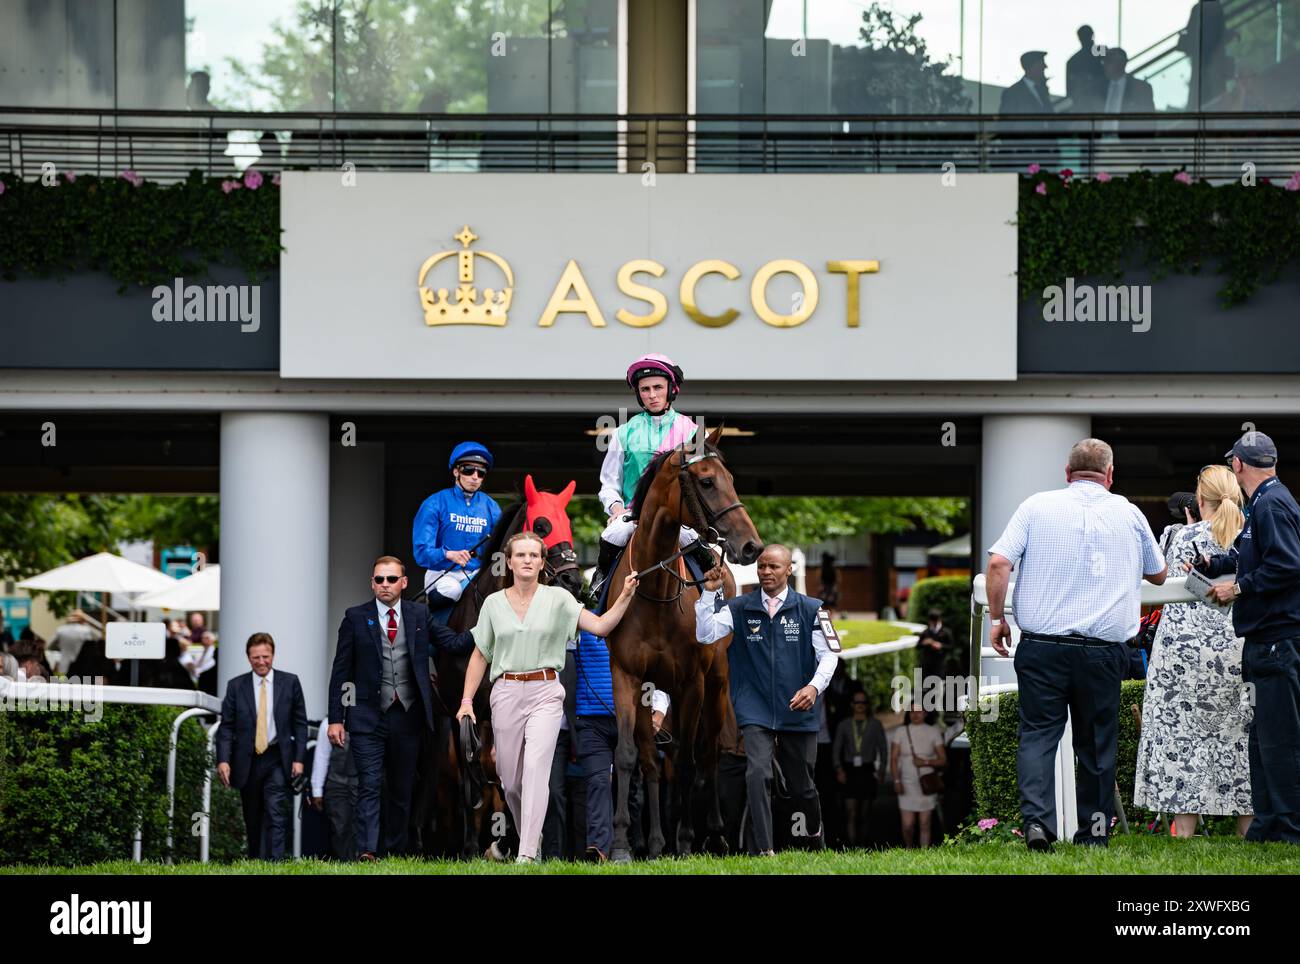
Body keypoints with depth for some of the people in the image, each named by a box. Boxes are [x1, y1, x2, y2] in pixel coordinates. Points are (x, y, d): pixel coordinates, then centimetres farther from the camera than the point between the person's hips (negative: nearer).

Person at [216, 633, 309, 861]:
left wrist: (299, 758, -3)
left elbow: (300, 723, 4)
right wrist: (223, 760, -9)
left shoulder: (290, 682, 3)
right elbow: (226, 727, 3)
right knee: (253, 819, 10)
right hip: (247, 761, 2)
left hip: (277, 759, -2)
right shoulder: (236, 686, 4)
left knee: (276, 813, -15)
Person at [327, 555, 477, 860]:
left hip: (407, 716, 3)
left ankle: (396, 852, 18)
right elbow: (340, 671, 2)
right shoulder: (356, 618, 2)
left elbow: (453, 643, 3)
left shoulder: (419, 615, 8)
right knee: (369, 786, -11)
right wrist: (335, 718, -4)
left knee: (401, 789, 9)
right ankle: (367, 852, -18)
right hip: (368, 717, -3)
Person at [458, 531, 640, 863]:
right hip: (505, 694, 3)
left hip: (545, 692, -3)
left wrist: (625, 596, -20)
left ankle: (527, 854, -22)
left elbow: (600, 626, -5)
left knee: (536, 765, -19)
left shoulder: (558, 598, 1)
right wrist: (466, 702, 7)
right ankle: (527, 834, 35)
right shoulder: (494, 603, 7)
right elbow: (479, 655, 13)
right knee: (509, 777, 7)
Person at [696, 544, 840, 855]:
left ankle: (814, 831, 42)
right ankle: (765, 850, -20)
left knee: (801, 783, 12)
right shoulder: (740, 608, 3)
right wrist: (709, 593, -16)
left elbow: (829, 654, -4)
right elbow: (705, 635, -6)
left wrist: (814, 686, -21)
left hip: (798, 712, 0)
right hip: (755, 710, 0)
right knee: (758, 774, -20)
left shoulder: (811, 609, 0)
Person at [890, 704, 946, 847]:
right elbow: (894, 759, 4)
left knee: (925, 824, 0)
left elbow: (943, 760, 4)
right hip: (907, 785, 0)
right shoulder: (900, 732, 4)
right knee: (907, 825, -3)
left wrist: (925, 762, -13)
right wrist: (896, 781, -7)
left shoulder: (933, 732, 3)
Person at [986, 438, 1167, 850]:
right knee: (1097, 741, 12)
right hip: (1103, 649, 1)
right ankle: (1094, 828, 17)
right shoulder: (1128, 514, 7)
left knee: (1038, 733, 2)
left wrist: (997, 618, 4)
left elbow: (998, 562, -7)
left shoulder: (1037, 506, 2)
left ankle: (1037, 818, -15)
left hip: (1042, 645, -1)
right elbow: (1158, 575, 21)